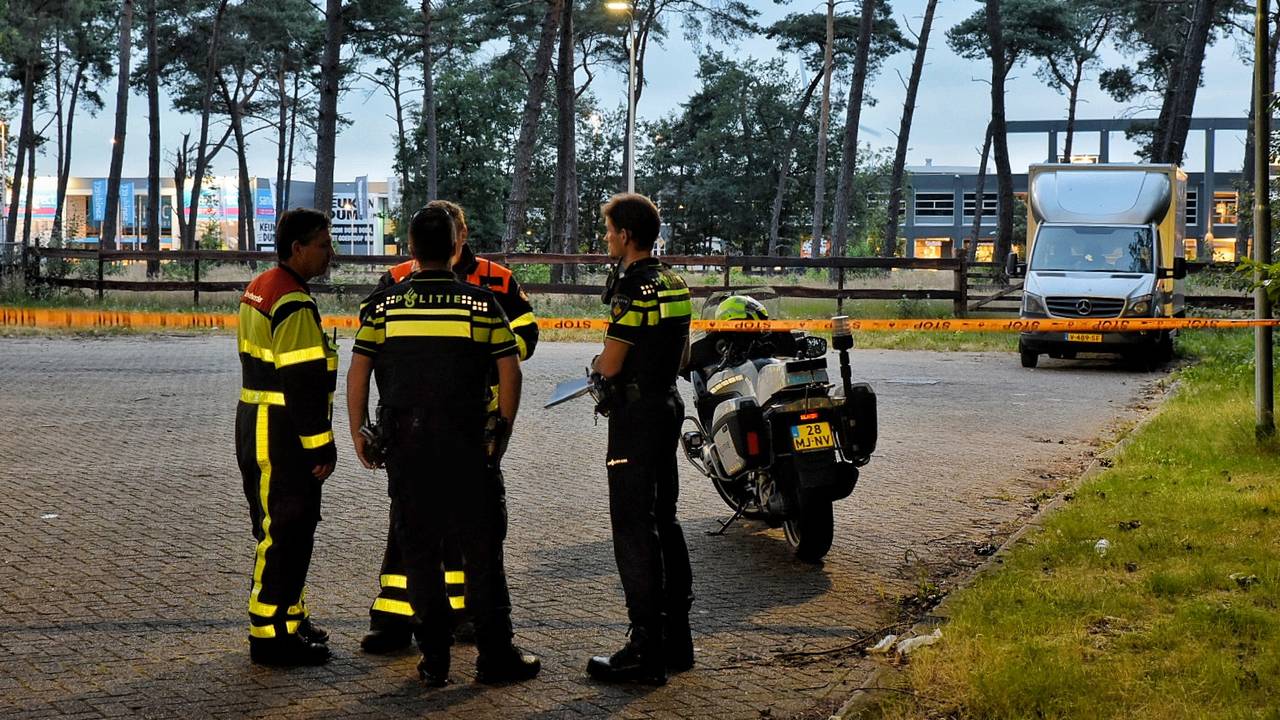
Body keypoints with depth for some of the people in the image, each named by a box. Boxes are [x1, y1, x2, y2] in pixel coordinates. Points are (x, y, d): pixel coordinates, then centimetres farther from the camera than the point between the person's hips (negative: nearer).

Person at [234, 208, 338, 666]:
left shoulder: (259, 289, 14)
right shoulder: (294, 304, -19)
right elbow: (303, 382, -22)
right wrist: (321, 447, -17)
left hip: (256, 427, 11)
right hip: (283, 437, -11)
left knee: (280, 529, 19)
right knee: (285, 534, -4)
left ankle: (289, 617, 30)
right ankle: (272, 635, 1)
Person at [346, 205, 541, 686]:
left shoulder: (381, 306, 2)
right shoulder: (482, 304, -1)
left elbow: (357, 373, 0)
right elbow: (510, 371, -1)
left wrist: (358, 433, 8)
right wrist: (502, 433, 8)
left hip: (406, 447, 1)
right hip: (467, 446, -1)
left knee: (418, 552, 8)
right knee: (481, 551, 7)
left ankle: (434, 659, 11)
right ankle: (495, 656, 11)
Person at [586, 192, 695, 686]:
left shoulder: (633, 288, -17)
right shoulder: (675, 284, 11)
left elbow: (610, 364, -17)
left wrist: (596, 364, 3)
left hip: (636, 414, -9)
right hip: (668, 405, 9)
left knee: (633, 529, -6)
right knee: (663, 520, 15)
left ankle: (646, 651, -5)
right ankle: (676, 639, 21)